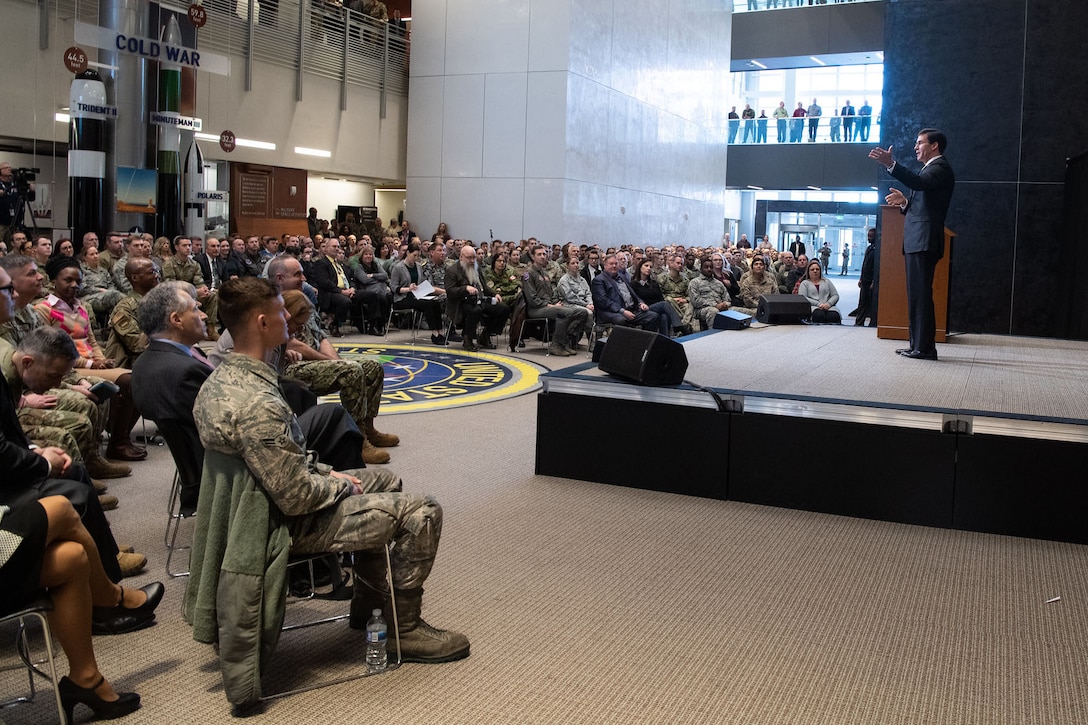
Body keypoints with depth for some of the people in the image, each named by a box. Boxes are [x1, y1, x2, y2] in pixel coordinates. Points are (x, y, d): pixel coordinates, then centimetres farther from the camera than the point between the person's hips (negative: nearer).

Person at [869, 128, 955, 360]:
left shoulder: (940, 167, -6)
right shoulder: (931, 168, 25)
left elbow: (919, 182, -28)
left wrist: (890, 164, -37)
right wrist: (905, 202, 7)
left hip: (924, 241, -11)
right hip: (916, 241, 11)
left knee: (921, 294, -11)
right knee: (917, 295, 11)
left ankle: (925, 347, -10)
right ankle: (918, 345, 15)